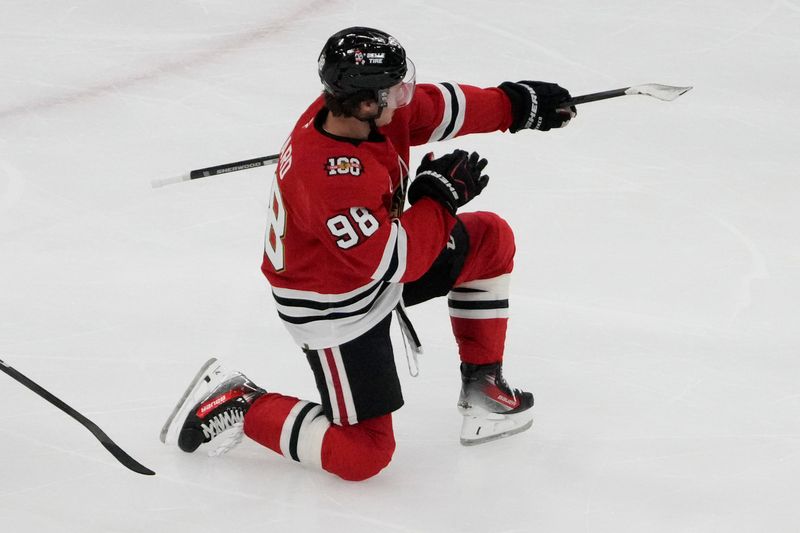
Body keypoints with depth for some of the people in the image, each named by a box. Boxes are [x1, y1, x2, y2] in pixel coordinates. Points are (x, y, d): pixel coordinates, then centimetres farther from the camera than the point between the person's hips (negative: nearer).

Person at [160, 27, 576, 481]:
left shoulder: (360, 104, -16)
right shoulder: (330, 178, -40)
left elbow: (438, 108, 4)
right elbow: (395, 261, -32)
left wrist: (515, 102, 4)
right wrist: (442, 196, -20)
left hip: (375, 253, 9)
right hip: (336, 311, -9)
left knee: (490, 239, 11)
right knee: (364, 455, -6)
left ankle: (482, 383, 23)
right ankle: (239, 405, 8)